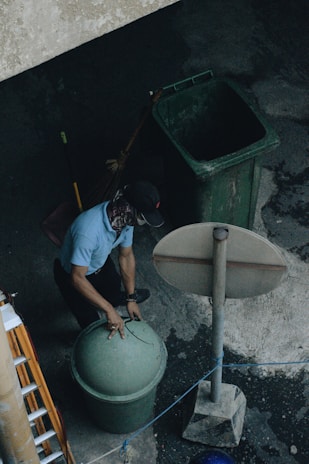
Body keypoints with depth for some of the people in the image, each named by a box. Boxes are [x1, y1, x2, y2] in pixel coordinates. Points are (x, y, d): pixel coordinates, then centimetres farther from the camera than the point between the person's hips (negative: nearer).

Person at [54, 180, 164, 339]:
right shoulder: (89, 230, -46)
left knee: (114, 288, 30)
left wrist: (131, 298, -6)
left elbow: (126, 256, -8)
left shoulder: (125, 217, -22)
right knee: (92, 322, 6)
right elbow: (77, 278, -41)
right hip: (72, 275, -6)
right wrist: (109, 310, -42)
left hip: (100, 263, 6)